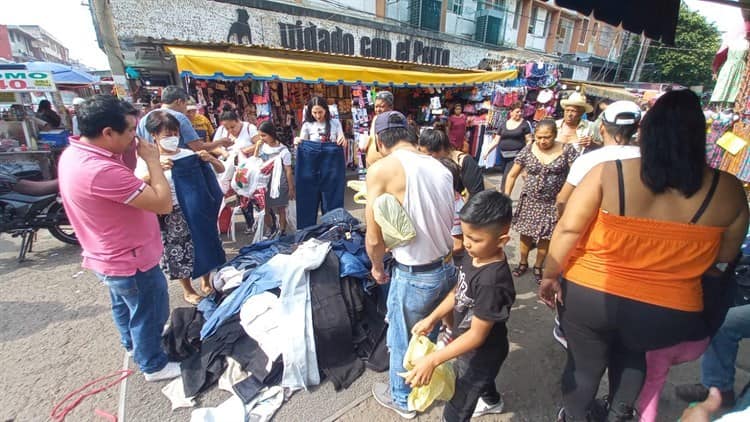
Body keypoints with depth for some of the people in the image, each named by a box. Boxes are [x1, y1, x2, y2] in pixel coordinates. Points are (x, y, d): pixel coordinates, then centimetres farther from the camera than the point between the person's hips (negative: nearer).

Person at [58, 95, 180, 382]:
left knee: (124, 307, 30)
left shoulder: (73, 154, -3)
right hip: (131, 261, -10)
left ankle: (132, 345, 54)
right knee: (148, 314, 12)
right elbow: (164, 203, -33)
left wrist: (134, 158, -8)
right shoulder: (101, 170, -34)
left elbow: (123, 183, 8)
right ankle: (154, 365, 32)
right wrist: (153, 160, -22)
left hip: (110, 256, 10)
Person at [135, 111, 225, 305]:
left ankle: (206, 282, 36)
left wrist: (210, 158, -19)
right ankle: (187, 290, 31)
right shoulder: (148, 160, -6)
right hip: (171, 214, -2)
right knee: (178, 252, 9)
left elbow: (220, 170, 2)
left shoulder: (188, 154, 0)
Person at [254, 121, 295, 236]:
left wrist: (291, 188, -7)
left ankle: (282, 232, 26)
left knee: (280, 210, 10)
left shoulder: (283, 151, -14)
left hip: (279, 185, -4)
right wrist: (257, 148, -6)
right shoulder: (262, 147, 0)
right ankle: (271, 230, 32)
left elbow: (288, 171, -9)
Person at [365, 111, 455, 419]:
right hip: (448, 267, 7)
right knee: (431, 335, 30)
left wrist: (377, 268, 5)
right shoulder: (440, 167, 2)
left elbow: (374, 238, -14)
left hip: (414, 276, -6)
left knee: (402, 341, 20)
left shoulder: (381, 169, -17)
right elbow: (449, 222, 9)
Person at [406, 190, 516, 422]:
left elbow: (477, 335, -31)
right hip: (470, 347, 8)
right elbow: (458, 292, 1)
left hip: (482, 353, -8)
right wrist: (432, 318, -5)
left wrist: (432, 360, -30)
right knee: (481, 377, 37)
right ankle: (492, 401, 68)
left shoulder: (491, 282, -38)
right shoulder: (472, 256, -13)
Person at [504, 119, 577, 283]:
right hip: (529, 201, 1)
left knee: (545, 237, 10)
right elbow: (512, 175, 1)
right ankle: (523, 263, 35)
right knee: (525, 234, 12)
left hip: (553, 203, -1)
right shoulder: (527, 150, -4)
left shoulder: (567, 151, -8)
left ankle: (538, 267, 32)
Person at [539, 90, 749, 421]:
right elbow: (723, 258, 6)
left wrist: (551, 276, -6)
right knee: (631, 354, 34)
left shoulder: (609, 173, -16)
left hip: (588, 295, -2)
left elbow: (568, 229, -17)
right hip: (666, 313, 3)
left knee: (585, 364, 22)